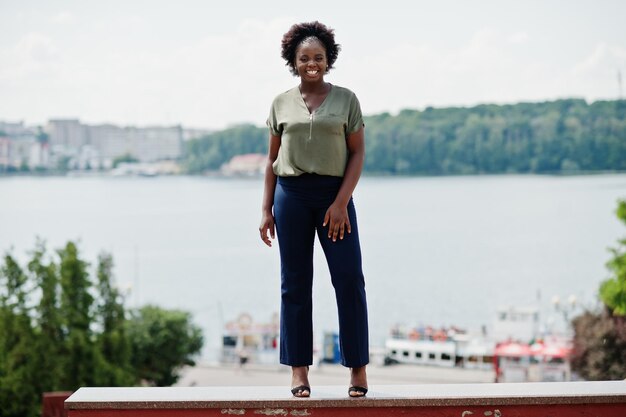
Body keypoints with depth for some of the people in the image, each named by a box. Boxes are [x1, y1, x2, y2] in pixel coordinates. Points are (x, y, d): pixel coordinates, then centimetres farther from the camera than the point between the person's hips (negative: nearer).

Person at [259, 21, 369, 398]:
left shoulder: (346, 100, 4)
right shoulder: (281, 104, 9)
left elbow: (358, 154, 1)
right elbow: (272, 158, 12)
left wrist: (341, 202, -10)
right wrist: (266, 209, 6)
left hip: (335, 194, -1)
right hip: (291, 195, 1)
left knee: (350, 280, -5)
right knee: (295, 283, 3)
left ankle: (359, 368, 3)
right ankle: (299, 372, 6)